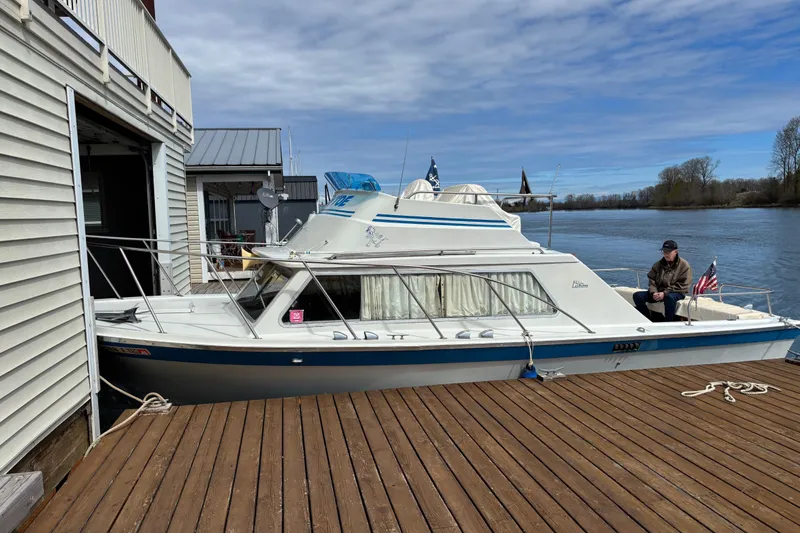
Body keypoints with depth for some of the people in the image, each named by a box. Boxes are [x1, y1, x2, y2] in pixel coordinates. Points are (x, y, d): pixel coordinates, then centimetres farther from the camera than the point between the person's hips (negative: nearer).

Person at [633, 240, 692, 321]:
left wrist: (665, 293, -19)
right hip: (658, 292, 5)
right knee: (637, 295, -14)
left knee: (669, 297, -42)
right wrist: (654, 292, -12)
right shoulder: (658, 264, 11)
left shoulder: (684, 265, -4)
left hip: (676, 293, -5)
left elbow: (682, 285, -11)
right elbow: (651, 280, 9)